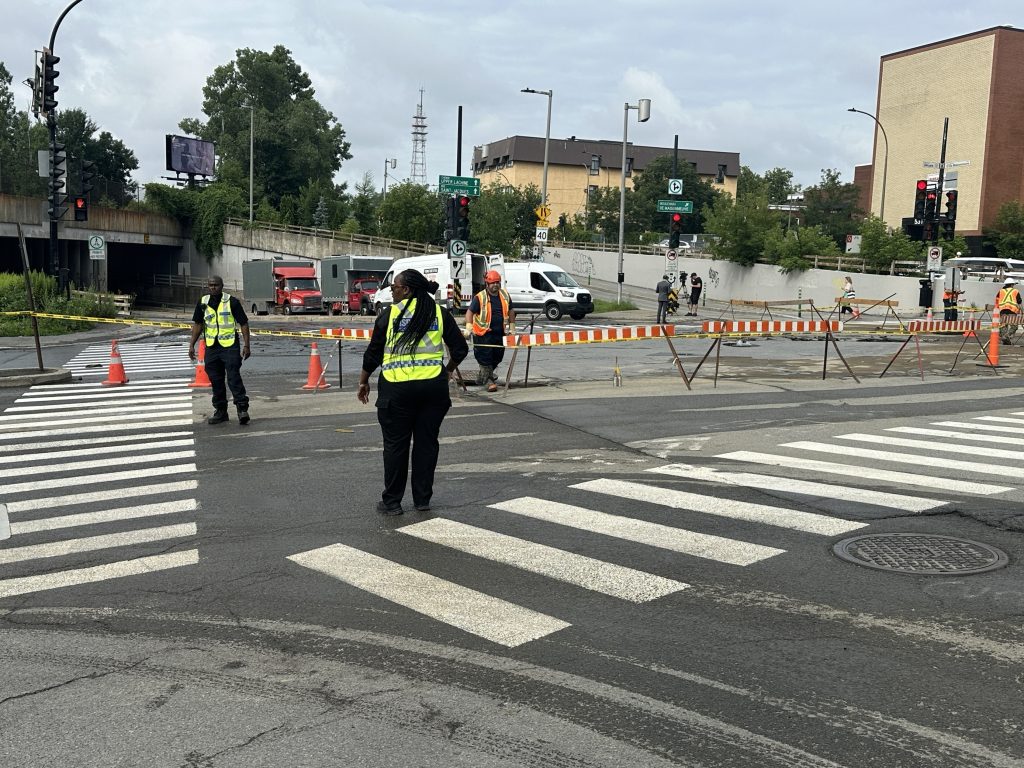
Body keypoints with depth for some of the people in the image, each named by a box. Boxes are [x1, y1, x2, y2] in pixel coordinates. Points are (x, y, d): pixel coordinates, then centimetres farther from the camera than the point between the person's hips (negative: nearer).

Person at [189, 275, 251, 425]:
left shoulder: (232, 301, -4)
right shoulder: (203, 303, 9)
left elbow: (243, 323, -3)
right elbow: (198, 325, 14)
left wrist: (246, 345, -9)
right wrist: (191, 345, 8)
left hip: (230, 346, -5)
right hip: (211, 347, 5)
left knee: (234, 378, -11)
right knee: (216, 380, 9)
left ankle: (242, 409, -7)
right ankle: (220, 411, 19)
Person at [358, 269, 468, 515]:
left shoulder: (390, 315, 0)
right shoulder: (440, 313, 6)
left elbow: (373, 353, 4)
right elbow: (460, 349, 7)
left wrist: (363, 382, 17)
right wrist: (448, 370, 25)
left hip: (397, 387, -2)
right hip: (433, 387, 2)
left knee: (395, 444, 6)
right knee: (426, 442, 11)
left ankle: (392, 502, 12)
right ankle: (423, 500, 17)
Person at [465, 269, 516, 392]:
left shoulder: (505, 295, 5)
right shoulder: (480, 297, -9)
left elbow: (511, 310, 18)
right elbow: (470, 312, -6)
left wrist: (512, 327, 17)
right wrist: (468, 328, -17)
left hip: (499, 333, 5)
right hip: (483, 333, -5)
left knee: (498, 357, 12)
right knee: (485, 357, -5)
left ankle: (481, 376, 33)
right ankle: (490, 381, 6)